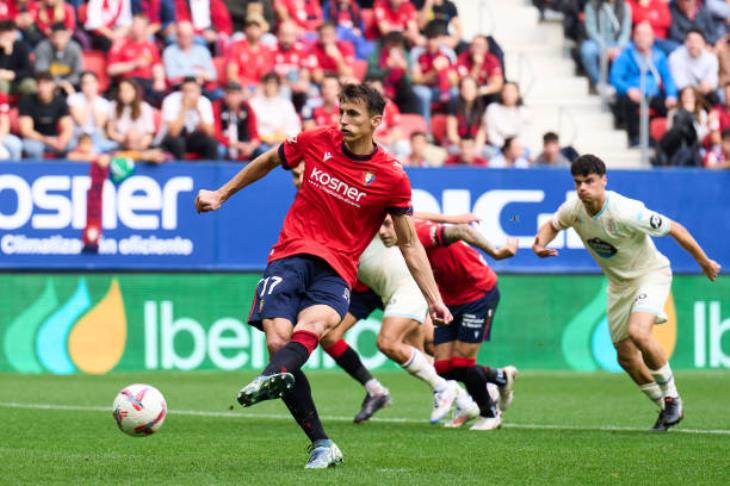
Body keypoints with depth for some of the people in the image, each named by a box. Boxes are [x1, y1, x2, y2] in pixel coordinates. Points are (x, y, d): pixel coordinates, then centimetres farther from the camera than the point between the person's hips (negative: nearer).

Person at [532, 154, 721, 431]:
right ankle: (667, 408, 27)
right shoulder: (573, 209, -13)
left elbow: (675, 229, -21)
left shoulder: (625, 212, -31)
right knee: (626, 357, 6)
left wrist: (704, 262, -9)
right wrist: (541, 241, -12)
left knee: (638, 332, -32)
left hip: (651, 273, -7)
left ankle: (671, 396, -11)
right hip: (619, 283, 7)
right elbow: (553, 225, 12)